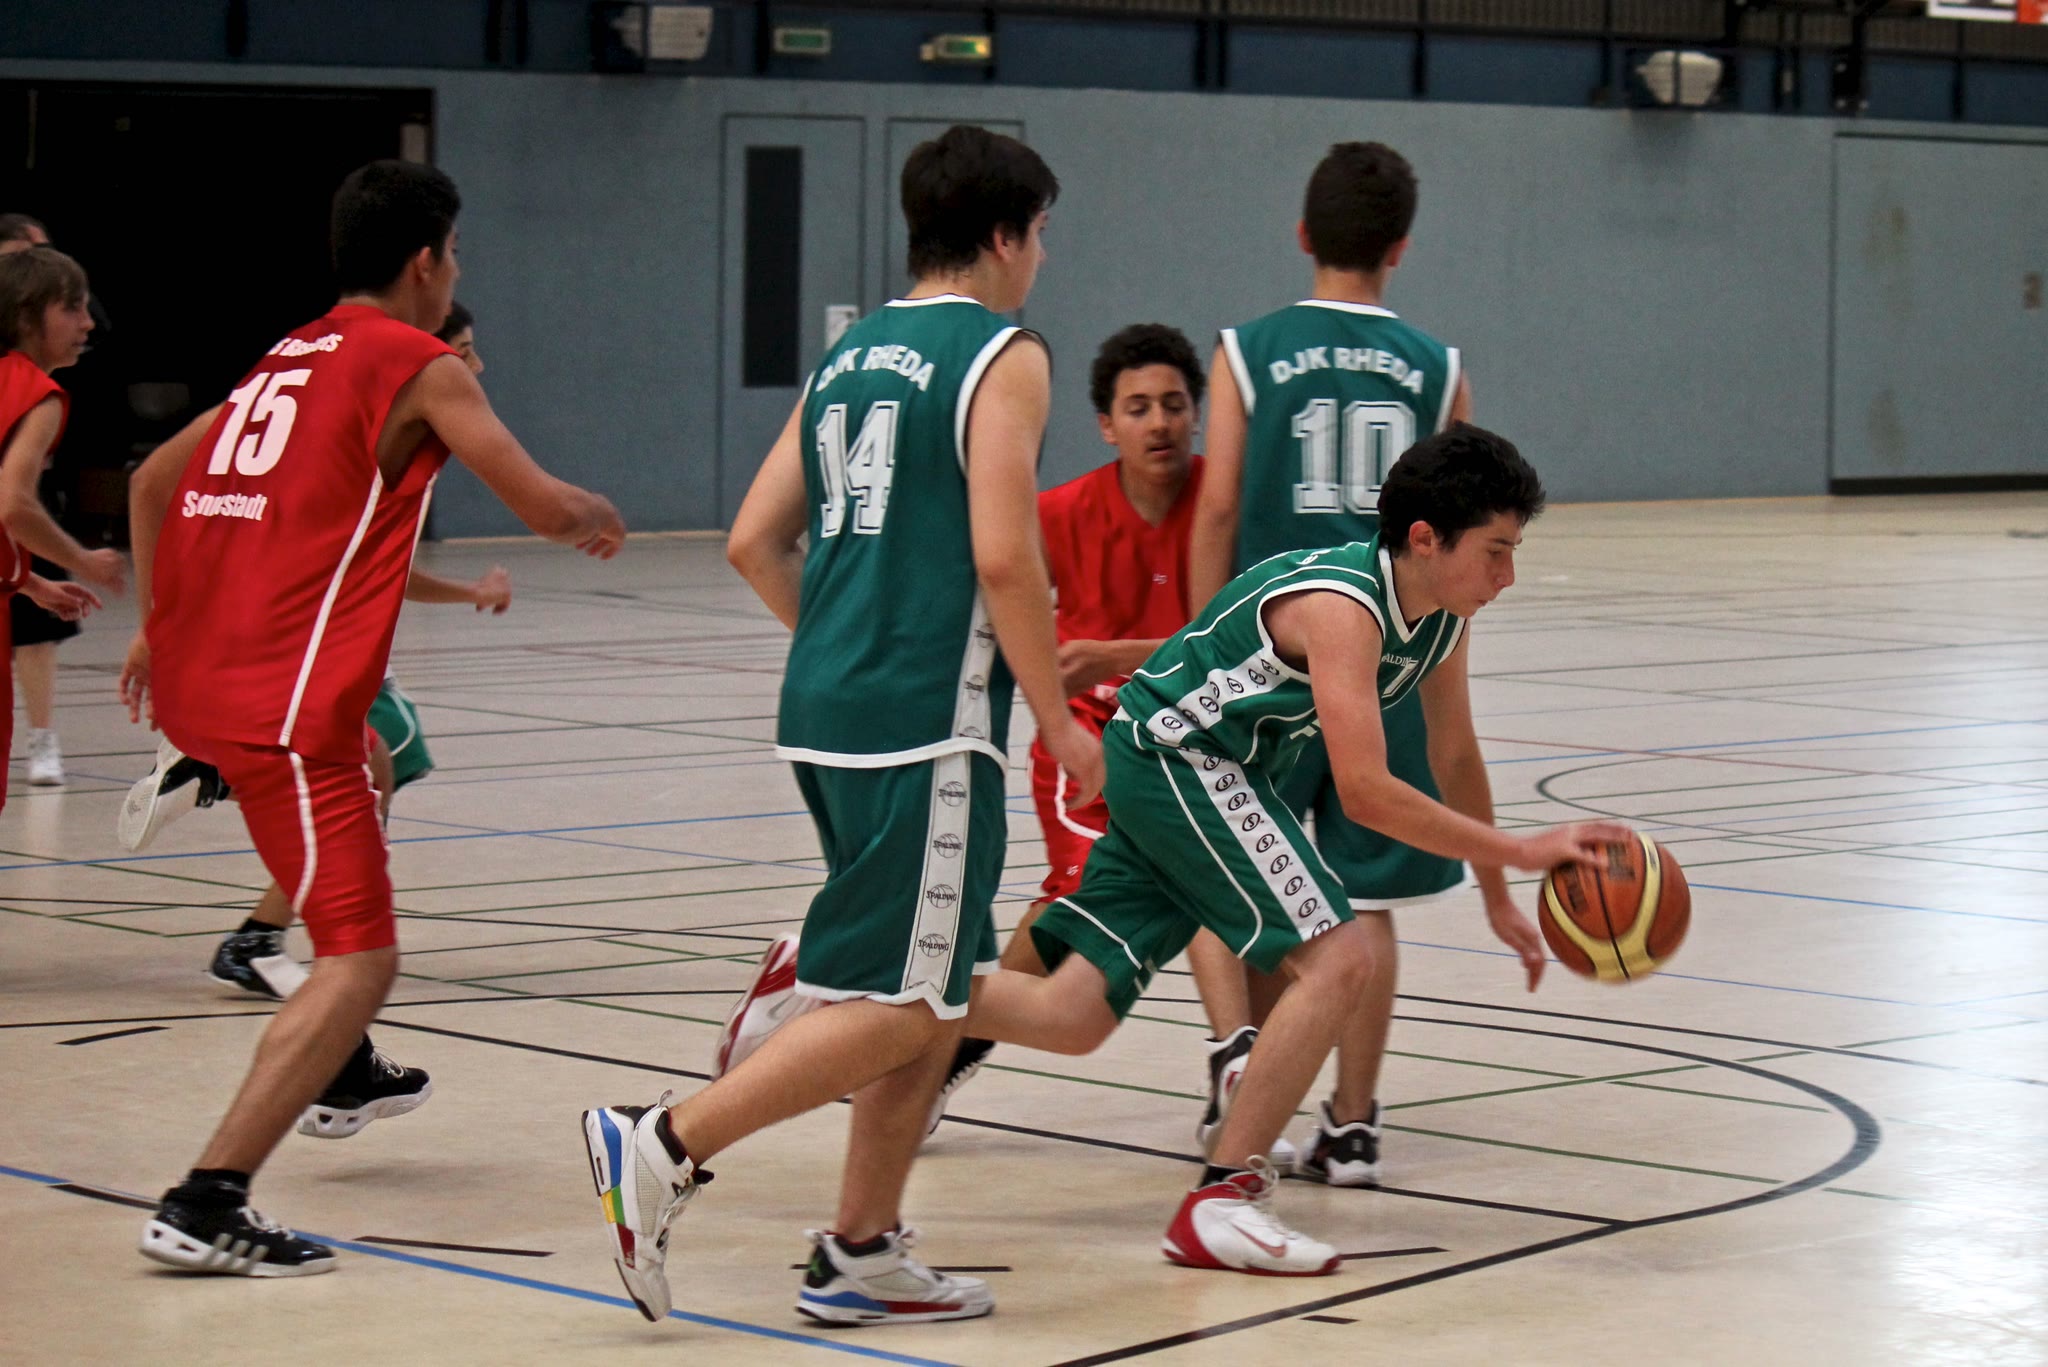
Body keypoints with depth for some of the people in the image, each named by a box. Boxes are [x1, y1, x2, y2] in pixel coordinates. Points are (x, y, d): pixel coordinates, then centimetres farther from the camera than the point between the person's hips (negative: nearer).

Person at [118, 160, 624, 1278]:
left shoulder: (284, 357, 20)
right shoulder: (421, 367, -3)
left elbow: (156, 484, 27)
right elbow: (545, 505, -4)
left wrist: (157, 631, 36)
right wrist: (598, 520, 18)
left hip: (195, 673, 9)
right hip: (283, 701, -9)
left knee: (358, 783, 37)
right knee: (360, 958, -9)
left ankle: (342, 1067, 48)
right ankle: (205, 1206, -20)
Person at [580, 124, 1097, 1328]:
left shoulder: (849, 356, 17)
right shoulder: (1003, 356, -6)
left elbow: (754, 542, 15)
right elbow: (1003, 558, -16)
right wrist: (1062, 723, -7)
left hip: (827, 706, 9)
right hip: (926, 722, -9)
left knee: (946, 991, 16)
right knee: (900, 1008, -4)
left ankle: (862, 1253, 17)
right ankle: (665, 1147, -10)